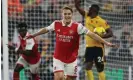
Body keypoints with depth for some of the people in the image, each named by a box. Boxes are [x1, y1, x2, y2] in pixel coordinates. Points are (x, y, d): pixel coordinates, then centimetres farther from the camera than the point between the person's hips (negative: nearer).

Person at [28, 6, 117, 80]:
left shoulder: (77, 26, -13)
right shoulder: (56, 24, -5)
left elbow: (92, 34, -15)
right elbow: (45, 29, 13)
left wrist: (106, 43, -20)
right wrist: (33, 35, 25)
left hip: (72, 59, 0)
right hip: (58, 58, 0)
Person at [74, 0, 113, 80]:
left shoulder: (102, 21, -11)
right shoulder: (87, 16, 4)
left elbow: (110, 33, -12)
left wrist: (100, 36, -26)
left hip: (98, 47, -5)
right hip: (89, 46, 5)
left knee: (100, 68, 0)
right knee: (88, 67, -4)